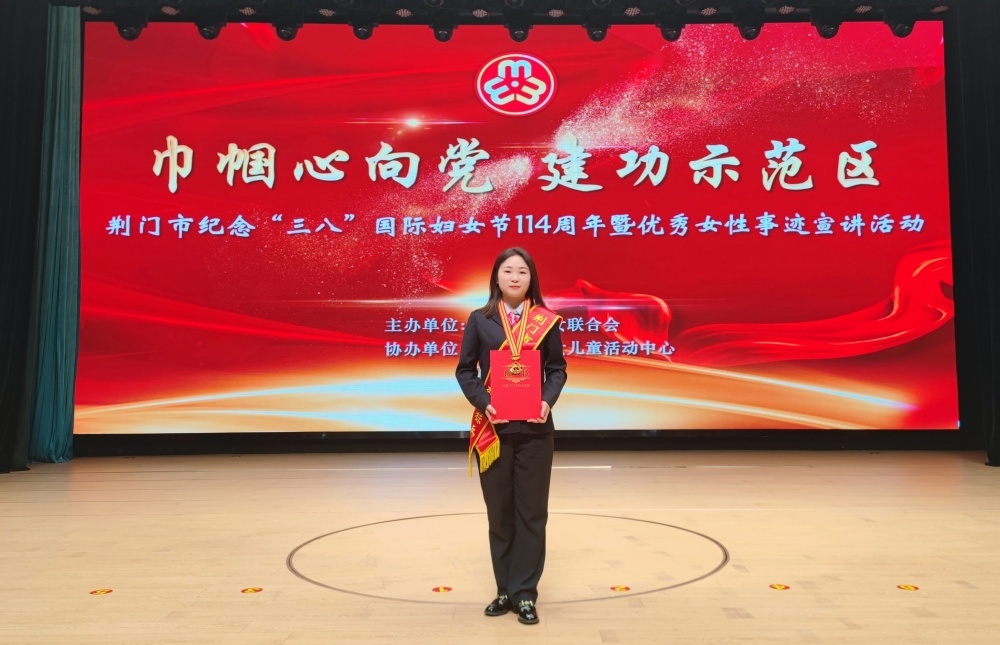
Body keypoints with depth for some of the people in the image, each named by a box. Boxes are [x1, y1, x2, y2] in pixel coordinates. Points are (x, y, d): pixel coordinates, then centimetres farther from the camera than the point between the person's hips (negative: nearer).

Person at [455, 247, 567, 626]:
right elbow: (465, 370, 2)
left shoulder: (546, 320, 3)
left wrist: (548, 400, -13)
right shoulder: (480, 320, 2)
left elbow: (558, 368, 5)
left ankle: (525, 594, 17)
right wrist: (484, 403, -13)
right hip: (492, 428, 0)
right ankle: (506, 590, 24)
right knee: (499, 512, 10)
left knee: (531, 512, 5)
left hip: (535, 429, 0)